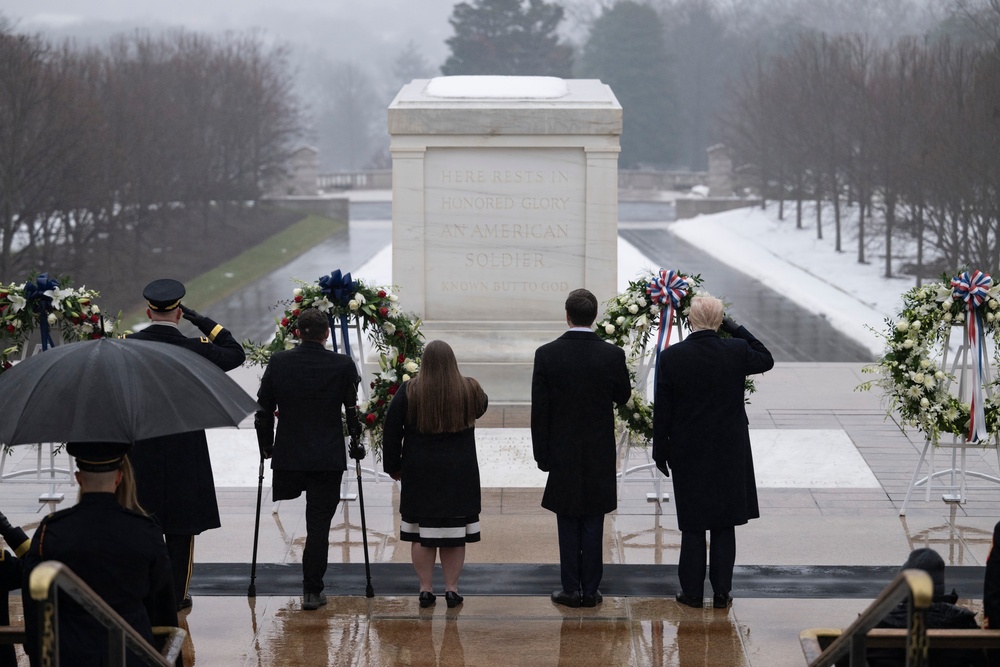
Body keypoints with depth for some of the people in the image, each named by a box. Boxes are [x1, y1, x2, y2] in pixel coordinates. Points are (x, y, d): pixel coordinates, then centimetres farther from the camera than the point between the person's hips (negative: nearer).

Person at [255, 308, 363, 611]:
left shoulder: (278, 362, -2)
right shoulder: (343, 365, -6)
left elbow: (263, 410, 4)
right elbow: (353, 410, 1)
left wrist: (266, 446, 15)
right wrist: (355, 443, 15)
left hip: (288, 455, 1)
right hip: (329, 457, -1)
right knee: (319, 524, 2)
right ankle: (312, 591, 3)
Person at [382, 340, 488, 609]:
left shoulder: (408, 392, -7)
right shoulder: (470, 390, -5)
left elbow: (391, 432, -3)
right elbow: (482, 408, 19)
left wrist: (393, 466, 7)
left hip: (419, 475, 0)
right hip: (459, 475, 0)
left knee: (421, 535, 6)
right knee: (455, 534, 6)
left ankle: (426, 589, 8)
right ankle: (452, 589, 7)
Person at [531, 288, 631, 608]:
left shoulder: (547, 354, -10)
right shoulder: (612, 355, -10)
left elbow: (539, 410, -7)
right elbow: (622, 396, 6)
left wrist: (542, 455, 1)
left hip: (562, 454, 0)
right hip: (599, 455, 1)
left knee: (568, 525, 8)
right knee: (593, 525, 8)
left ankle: (571, 590, 11)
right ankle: (590, 590, 12)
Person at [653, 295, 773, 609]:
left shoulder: (671, 357, -12)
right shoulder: (736, 351, -10)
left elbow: (662, 411, -6)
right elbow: (766, 359, 14)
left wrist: (661, 452, 4)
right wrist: (736, 328, 8)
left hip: (688, 454, -1)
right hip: (730, 454, 1)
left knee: (692, 526, 8)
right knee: (725, 525, 9)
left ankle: (692, 592, 13)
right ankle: (722, 592, 13)